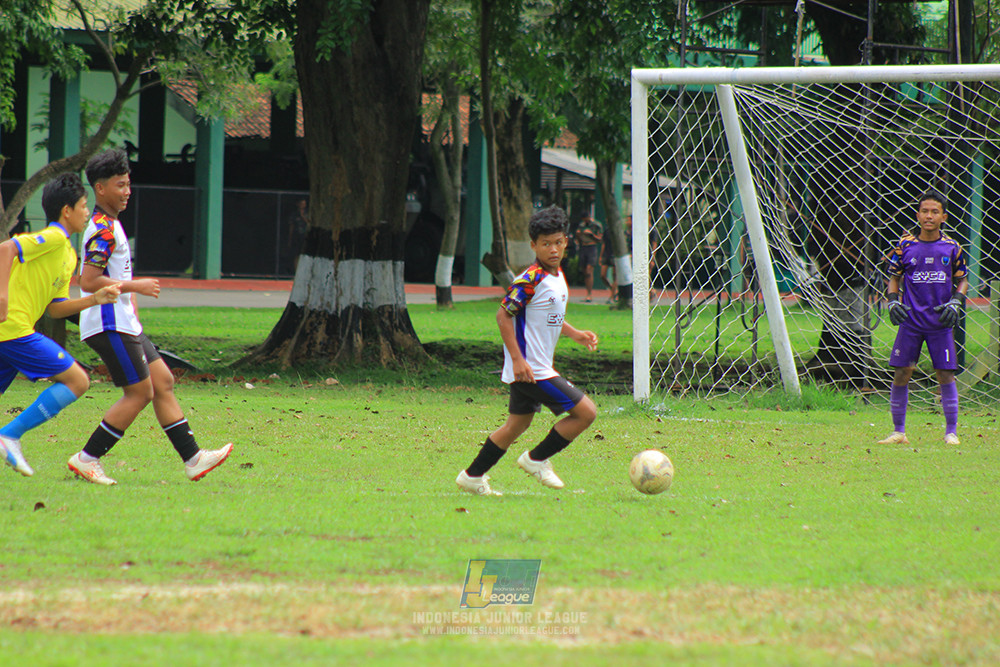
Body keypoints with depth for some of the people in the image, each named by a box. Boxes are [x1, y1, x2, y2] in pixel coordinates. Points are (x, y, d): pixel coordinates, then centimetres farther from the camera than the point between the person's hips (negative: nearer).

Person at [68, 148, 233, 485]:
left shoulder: (110, 225, 16)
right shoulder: (103, 230, -16)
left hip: (124, 323, 10)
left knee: (163, 383, 8)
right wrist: (135, 286, -18)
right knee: (140, 392, -8)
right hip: (109, 326, -10)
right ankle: (87, 458, -3)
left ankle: (192, 458, 9)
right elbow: (88, 282, -24)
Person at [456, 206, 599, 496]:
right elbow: (503, 315, -19)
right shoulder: (530, 280, -19)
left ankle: (473, 476, 24)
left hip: (538, 367, 10)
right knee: (586, 412, -9)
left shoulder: (558, 276, 11)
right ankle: (536, 459, 4)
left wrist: (575, 334, 15)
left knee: (517, 425, 17)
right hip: (529, 369, -10)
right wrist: (518, 359, -23)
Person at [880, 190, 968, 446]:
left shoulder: (952, 248, 3)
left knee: (945, 374, -3)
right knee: (901, 373, -2)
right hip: (910, 321, 1)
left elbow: (962, 280, 12)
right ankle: (898, 432, 9)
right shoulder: (905, 246, 3)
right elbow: (894, 279, 12)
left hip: (940, 322, -1)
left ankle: (951, 431, 8)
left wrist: (956, 302, -5)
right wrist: (893, 301, -5)